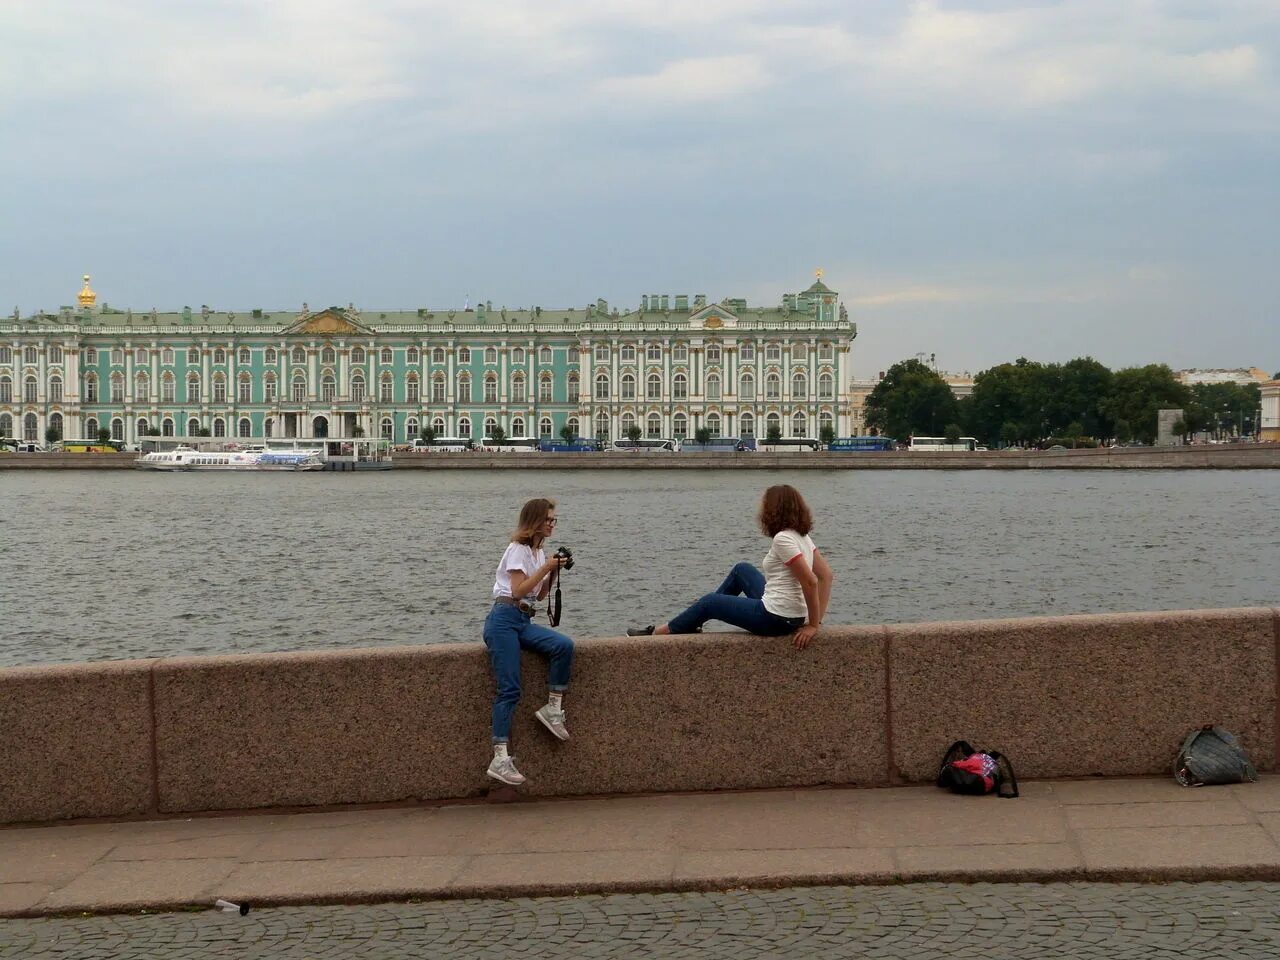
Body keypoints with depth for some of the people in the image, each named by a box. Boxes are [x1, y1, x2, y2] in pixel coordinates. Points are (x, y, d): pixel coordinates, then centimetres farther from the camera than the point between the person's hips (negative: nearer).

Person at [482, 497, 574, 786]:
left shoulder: (539, 553, 20)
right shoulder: (518, 550, -3)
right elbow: (518, 591, -13)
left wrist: (553, 572, 8)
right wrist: (545, 568, -11)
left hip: (524, 621, 7)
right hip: (503, 620, -7)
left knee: (564, 645, -22)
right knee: (509, 690, -16)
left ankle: (553, 708, -12)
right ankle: (500, 759, -20)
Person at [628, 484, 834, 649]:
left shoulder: (783, 539, -21)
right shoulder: (803, 537, 7)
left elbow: (810, 582, -27)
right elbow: (827, 576, 6)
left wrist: (813, 624, -19)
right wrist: (815, 620, 3)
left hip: (775, 620, -9)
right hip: (791, 618, 9)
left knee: (710, 602, 12)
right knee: (741, 570, 26)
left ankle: (659, 633, 31)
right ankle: (695, 620, 40)